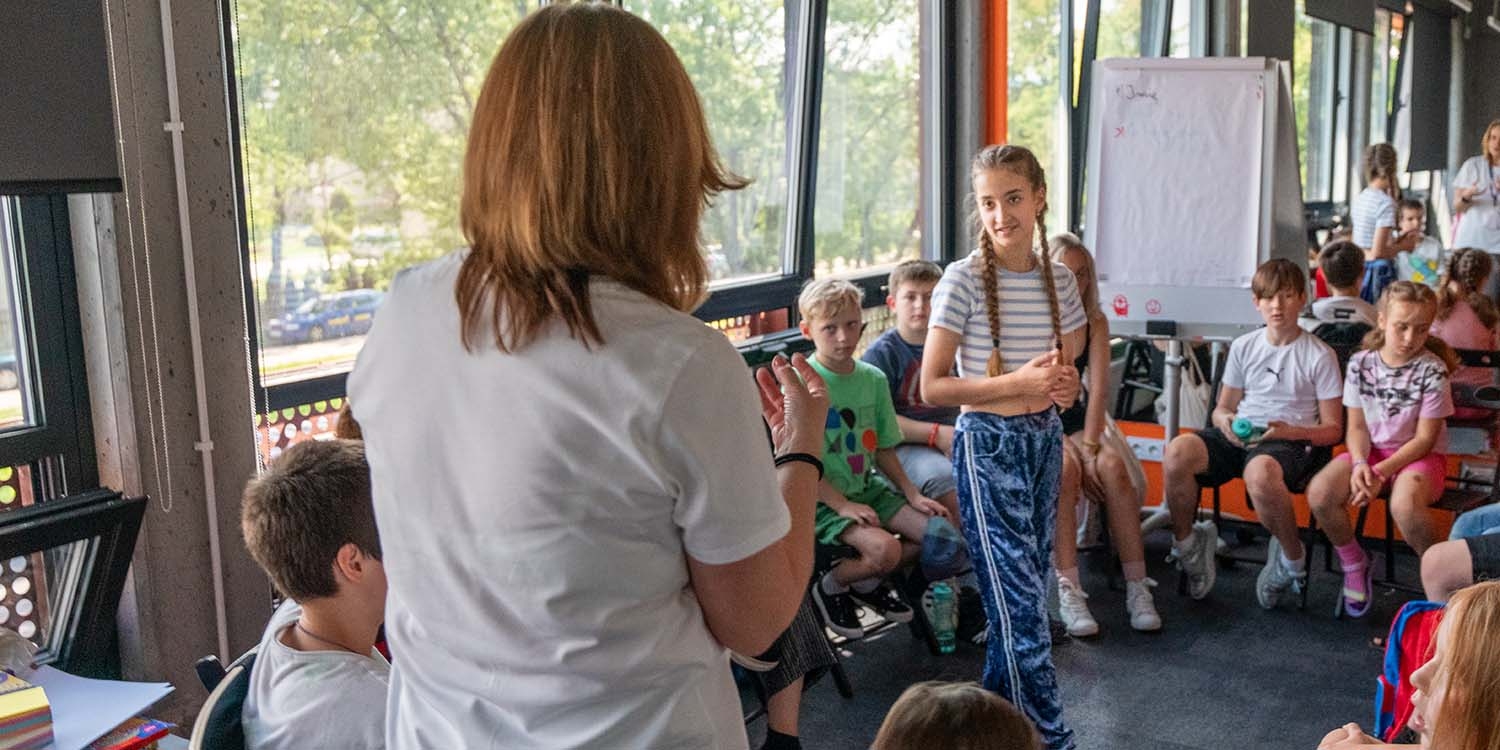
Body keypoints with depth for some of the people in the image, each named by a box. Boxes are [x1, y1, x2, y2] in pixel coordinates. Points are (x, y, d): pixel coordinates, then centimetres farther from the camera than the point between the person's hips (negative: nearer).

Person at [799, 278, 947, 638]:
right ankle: (830, 588, 4)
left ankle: (867, 582, 16)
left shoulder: (874, 378, 3)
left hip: (868, 487, 7)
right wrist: (843, 506, -20)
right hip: (823, 499, -7)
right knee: (884, 548, -27)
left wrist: (912, 494, 2)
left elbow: (883, 449, 11)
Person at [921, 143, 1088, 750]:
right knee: (1020, 596, -5)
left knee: (1025, 587, 14)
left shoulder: (1059, 279, 4)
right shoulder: (964, 279, -12)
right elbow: (932, 387, -11)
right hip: (988, 445, -6)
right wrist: (1016, 382, -19)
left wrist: (1065, 384, -6)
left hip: (1045, 441, 6)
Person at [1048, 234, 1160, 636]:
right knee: (1064, 468, -33)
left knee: (1112, 466, -26)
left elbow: (1098, 389, -5)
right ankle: (1068, 591, -34)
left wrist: (1090, 446, -18)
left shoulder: (1095, 323, 5)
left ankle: (1137, 586, -23)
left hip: (1074, 420, 4)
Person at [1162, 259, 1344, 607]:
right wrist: (1224, 420, -7)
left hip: (1293, 440, -4)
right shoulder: (1243, 347, 14)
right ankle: (1185, 543, -6)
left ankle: (1292, 558, -11)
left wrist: (1290, 431, -17)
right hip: (1238, 435, 4)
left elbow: (1333, 429, 2)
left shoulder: (1320, 356, 3)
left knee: (1260, 471, -42)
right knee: (1177, 451, -29)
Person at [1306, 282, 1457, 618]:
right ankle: (1355, 565, 3)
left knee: (1405, 504, -38)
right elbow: (1357, 427, 2)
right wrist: (1360, 464, -18)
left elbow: (1424, 439, -11)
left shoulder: (1432, 370, -11)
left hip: (1420, 456, -4)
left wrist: (1381, 472, -21)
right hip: (1371, 450, 4)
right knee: (1320, 492, -24)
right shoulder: (1361, 364, -2)